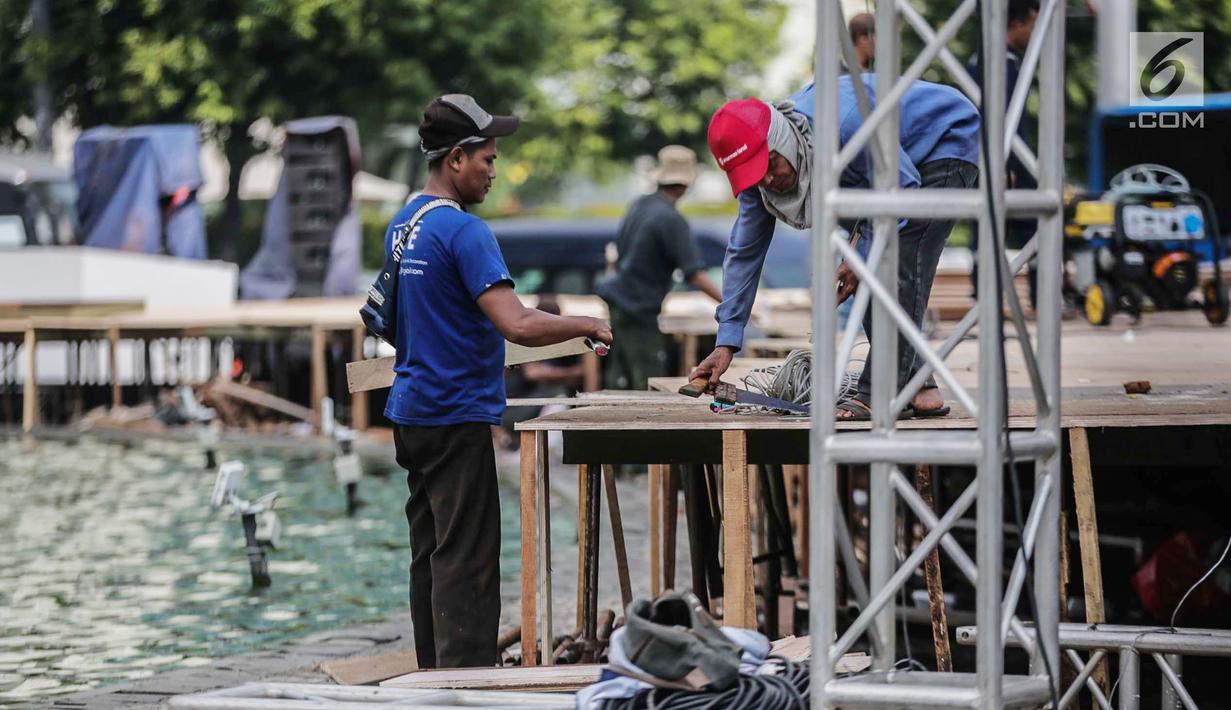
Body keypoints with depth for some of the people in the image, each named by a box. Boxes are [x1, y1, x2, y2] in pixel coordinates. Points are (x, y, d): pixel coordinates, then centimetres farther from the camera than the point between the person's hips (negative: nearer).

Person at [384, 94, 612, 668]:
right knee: (466, 560, -7)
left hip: (411, 413, 9)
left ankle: (433, 676, 17)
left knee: (430, 552, 13)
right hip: (457, 416, -9)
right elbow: (517, 326, -26)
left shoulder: (401, 227, 11)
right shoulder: (463, 232, -18)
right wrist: (587, 326, -12)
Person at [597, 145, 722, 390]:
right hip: (638, 309, -8)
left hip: (618, 299, 8)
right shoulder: (672, 220, -19)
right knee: (649, 383, -5)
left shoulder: (638, 205, 6)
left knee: (620, 380, 12)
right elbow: (694, 274, -24)